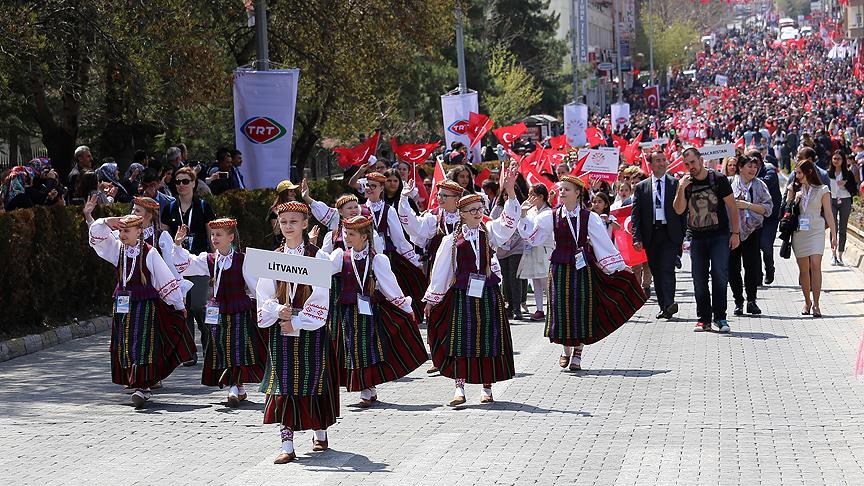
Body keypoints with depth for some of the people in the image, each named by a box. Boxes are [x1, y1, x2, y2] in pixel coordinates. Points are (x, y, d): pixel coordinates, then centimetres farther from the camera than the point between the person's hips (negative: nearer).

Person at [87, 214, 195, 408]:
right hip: (122, 305, 6)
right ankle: (141, 385, 15)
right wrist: (110, 222, -13)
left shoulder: (149, 253, -7)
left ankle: (142, 386, -15)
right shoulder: (117, 249, 7)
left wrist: (179, 305, 4)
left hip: (145, 305, -5)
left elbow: (166, 279, -1)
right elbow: (97, 233, 5)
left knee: (142, 346, -11)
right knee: (125, 347, 6)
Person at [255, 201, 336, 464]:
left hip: (310, 330, -2)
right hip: (280, 329, 2)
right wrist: (278, 311, -14)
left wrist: (297, 322, -14)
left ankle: (320, 433, 25)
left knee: (313, 381, 2)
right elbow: (264, 295, 5)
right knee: (284, 383, -3)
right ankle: (287, 445, -3)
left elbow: (320, 297, -8)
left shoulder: (318, 257, -2)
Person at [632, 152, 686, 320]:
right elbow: (636, 214, 6)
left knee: (667, 268, -15)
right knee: (656, 272, 6)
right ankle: (663, 306, 13)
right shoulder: (641, 187, 9)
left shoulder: (676, 184, 4)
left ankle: (669, 304, -22)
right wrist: (637, 237, -4)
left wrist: (682, 234, -2)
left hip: (670, 234, -3)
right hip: (650, 235, 3)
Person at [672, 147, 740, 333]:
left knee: (720, 276, -10)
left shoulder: (718, 180, -1)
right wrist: (681, 188, -14)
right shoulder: (686, 183, 7)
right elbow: (678, 210, -1)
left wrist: (735, 232, -4)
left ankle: (720, 318, -3)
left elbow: (732, 206, 1)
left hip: (720, 236, -3)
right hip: (697, 238, 3)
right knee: (699, 280, 3)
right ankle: (703, 319, 10)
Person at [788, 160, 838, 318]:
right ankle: (807, 302, 17)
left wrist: (834, 235, 1)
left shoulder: (822, 190, 2)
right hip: (798, 232, 3)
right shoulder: (795, 189, 10)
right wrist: (794, 201, -7)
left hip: (816, 231, -3)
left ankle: (816, 304, -15)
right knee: (803, 269, 4)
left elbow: (828, 214, 3)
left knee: (815, 266, -15)